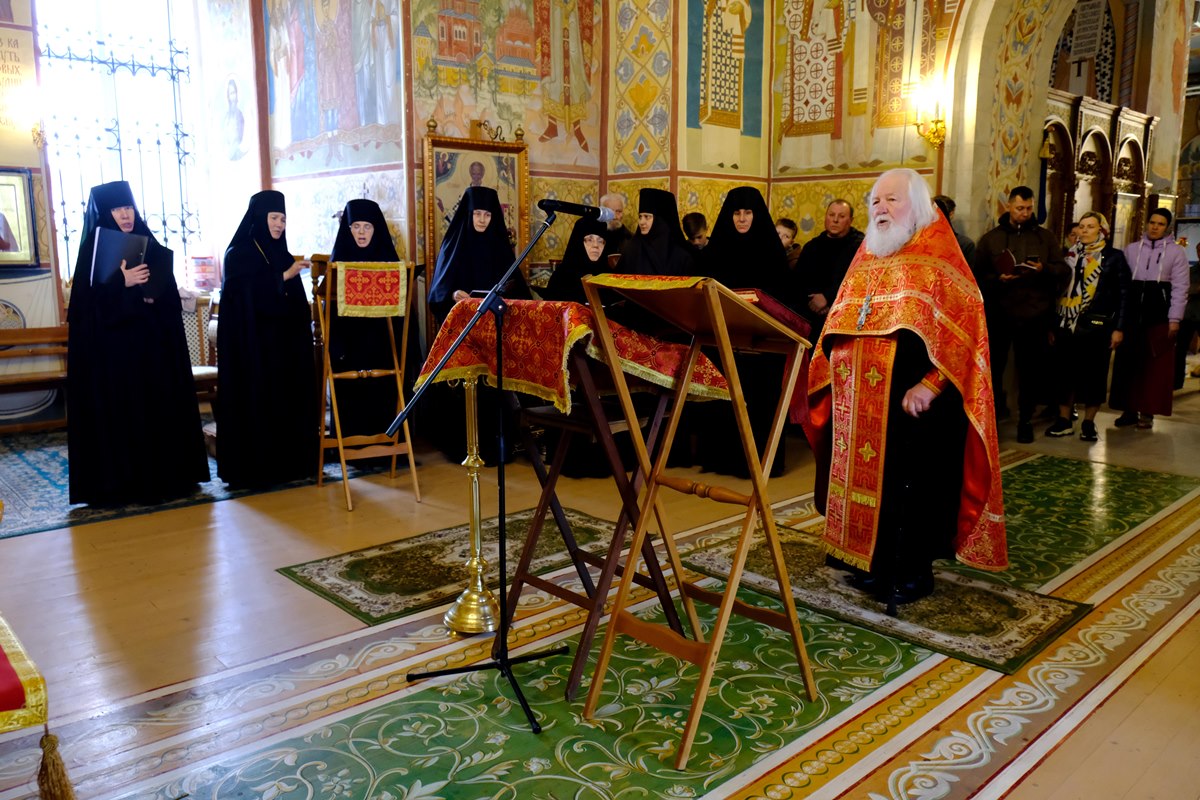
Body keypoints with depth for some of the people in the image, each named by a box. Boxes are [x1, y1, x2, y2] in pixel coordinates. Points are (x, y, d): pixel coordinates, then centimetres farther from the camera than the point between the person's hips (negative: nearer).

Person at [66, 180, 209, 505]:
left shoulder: (151, 247, 11)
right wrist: (122, 283, -20)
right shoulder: (92, 249, -1)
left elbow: (169, 296, 11)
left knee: (159, 406, 5)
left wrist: (152, 292, -9)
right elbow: (86, 302, -10)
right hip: (110, 347, -4)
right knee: (116, 411, -3)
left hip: (152, 344, 4)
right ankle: (117, 483, 4)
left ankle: (163, 475, 14)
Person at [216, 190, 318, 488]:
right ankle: (255, 468, 2)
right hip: (253, 344, -6)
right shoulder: (239, 253, -3)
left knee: (288, 397, 5)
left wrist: (305, 323, 3)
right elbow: (247, 293, -18)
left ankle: (289, 461, 11)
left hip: (285, 342, 6)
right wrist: (285, 276, -22)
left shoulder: (281, 254, 15)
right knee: (257, 402, -4)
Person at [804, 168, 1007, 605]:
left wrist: (929, 386, -21)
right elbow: (840, 327, 18)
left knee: (909, 481, 1)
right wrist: (835, 365, 4)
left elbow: (962, 327, -13)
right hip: (860, 401, 6)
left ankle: (912, 570, 15)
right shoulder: (866, 258, 15)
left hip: (911, 399, -6)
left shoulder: (938, 258, -5)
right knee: (865, 474, 10)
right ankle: (872, 559, 24)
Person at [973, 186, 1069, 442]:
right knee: (992, 367, 5)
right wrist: (998, 279, -17)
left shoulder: (1045, 237, 11)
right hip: (998, 314, 0)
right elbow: (978, 275, 1)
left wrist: (1044, 269, -14)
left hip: (1033, 315, 0)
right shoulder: (990, 238, 8)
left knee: (1030, 371, 3)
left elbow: (1064, 270, 6)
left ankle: (1025, 420, 14)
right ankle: (994, 409, 22)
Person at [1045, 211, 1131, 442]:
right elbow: (1058, 290, 11)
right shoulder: (1071, 255, 11)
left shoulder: (1114, 257, 3)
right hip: (1067, 325, 2)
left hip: (1097, 325, -2)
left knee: (1093, 374, 2)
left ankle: (1088, 423, 12)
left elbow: (1123, 294, 1)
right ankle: (1064, 420, 12)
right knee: (1065, 372, 3)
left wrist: (1119, 327, -6)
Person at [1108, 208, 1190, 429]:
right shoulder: (1131, 249, 10)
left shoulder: (1177, 252, 3)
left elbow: (1180, 287, -1)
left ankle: (1147, 412, 7)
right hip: (1133, 311, 2)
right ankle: (1129, 409, 10)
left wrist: (1174, 319, -8)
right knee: (1128, 361, 2)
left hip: (1160, 313, -2)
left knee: (1155, 365, 1)